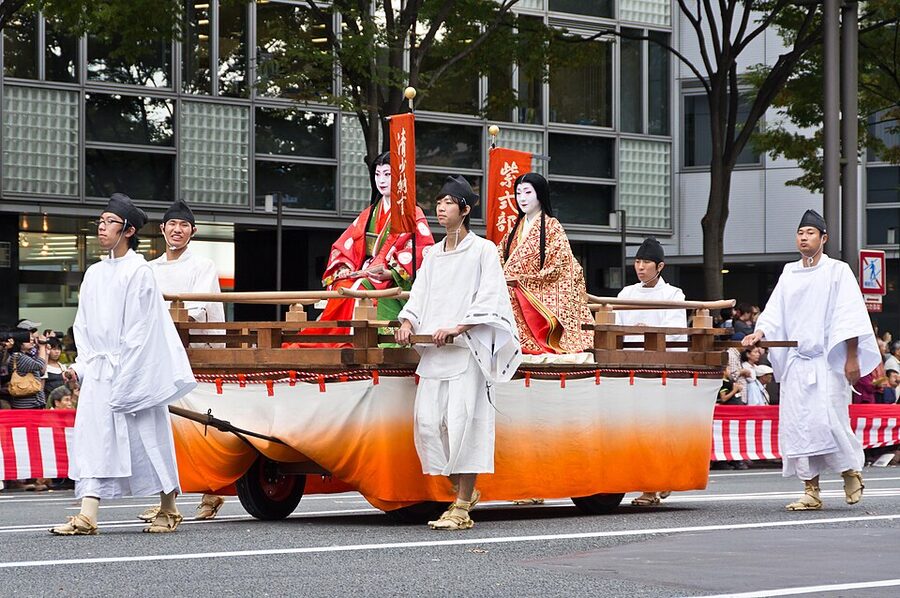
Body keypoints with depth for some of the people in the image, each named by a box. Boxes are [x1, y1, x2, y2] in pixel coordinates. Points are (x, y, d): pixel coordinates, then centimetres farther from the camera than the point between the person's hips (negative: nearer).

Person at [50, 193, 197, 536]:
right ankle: (87, 517, -11)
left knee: (148, 438, 2)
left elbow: (141, 328, -11)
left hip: (134, 371, -6)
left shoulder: (139, 272, -7)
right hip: (98, 372, 6)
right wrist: (81, 366, 6)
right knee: (93, 439, -4)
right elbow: (84, 326, 17)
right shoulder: (95, 274, 13)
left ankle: (169, 511, 17)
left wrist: (123, 375, -14)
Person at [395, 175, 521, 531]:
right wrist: (408, 322, -4)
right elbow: (420, 295, 16)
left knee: (462, 421, -11)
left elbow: (488, 298, -7)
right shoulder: (433, 255, 19)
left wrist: (457, 327, -17)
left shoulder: (483, 250, 2)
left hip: (468, 348, -6)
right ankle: (463, 490, 13)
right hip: (433, 351, 6)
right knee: (427, 421, -2)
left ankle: (462, 508, -8)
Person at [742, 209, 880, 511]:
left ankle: (851, 471, 11)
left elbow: (850, 317, -4)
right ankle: (811, 491, 2)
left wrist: (852, 358, -11)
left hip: (828, 361, -5)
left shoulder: (838, 271, 1)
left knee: (826, 418, -14)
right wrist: (760, 332, -9)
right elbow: (775, 312, 11)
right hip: (795, 360, 5)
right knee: (796, 424, -2)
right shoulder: (789, 274, 15)